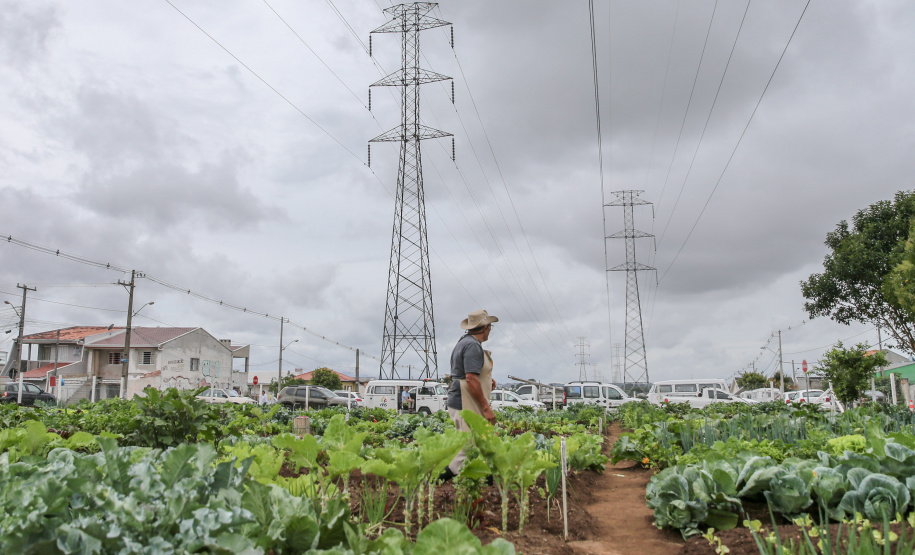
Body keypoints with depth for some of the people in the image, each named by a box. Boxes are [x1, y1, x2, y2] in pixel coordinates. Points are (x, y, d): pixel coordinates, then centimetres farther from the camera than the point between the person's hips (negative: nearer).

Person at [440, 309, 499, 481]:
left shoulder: (464, 341, 17)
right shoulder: (473, 345, -16)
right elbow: (471, 379, -23)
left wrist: (486, 378, 15)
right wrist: (486, 407, -20)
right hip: (466, 405, -11)